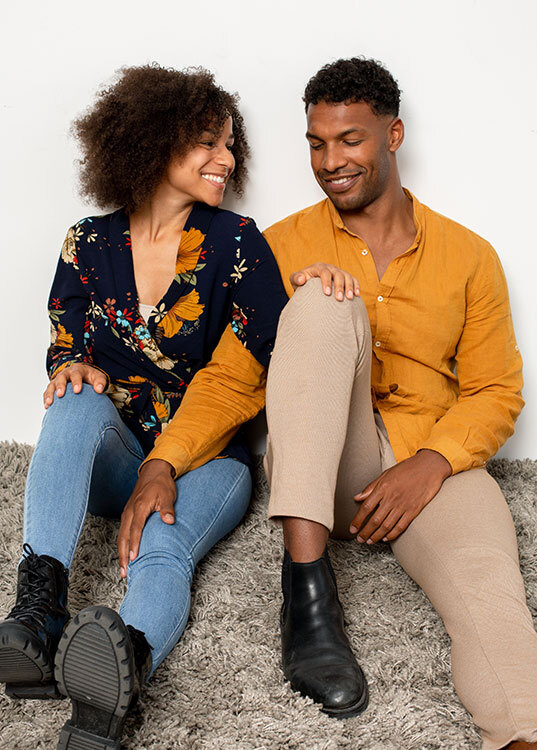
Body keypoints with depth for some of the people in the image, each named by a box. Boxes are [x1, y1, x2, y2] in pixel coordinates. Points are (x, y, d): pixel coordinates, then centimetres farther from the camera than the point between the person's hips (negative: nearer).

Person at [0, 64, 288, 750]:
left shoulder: (237, 244, -3)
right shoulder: (89, 244, 3)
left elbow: (240, 378, -9)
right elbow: (65, 349, 9)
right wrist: (75, 368, -14)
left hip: (209, 458, -2)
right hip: (112, 457, 2)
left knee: (161, 552, -32)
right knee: (79, 402, -30)